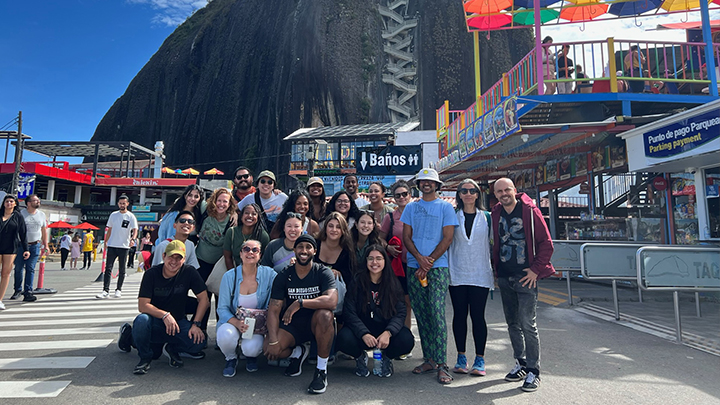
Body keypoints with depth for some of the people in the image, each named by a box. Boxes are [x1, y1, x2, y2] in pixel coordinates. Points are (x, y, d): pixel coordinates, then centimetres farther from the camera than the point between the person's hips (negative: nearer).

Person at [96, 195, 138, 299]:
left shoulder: (131, 216, -1)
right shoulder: (113, 215, 10)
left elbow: (135, 230, -10)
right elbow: (109, 230, 16)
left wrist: (133, 238, -29)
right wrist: (106, 242, 13)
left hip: (124, 247, -2)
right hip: (112, 245, 3)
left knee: (121, 270, 6)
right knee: (108, 268, -3)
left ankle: (118, 290, 17)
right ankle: (106, 291, -3)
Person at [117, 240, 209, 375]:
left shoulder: (189, 272, -8)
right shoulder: (151, 274, -9)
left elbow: (204, 299, -8)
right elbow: (142, 305, -14)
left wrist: (196, 324, -16)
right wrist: (165, 315, -28)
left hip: (178, 321, 1)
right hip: (155, 320, 0)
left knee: (200, 342, -26)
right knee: (142, 320, -35)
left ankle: (172, 348, 6)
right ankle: (145, 358, -7)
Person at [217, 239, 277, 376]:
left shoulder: (268, 274, -8)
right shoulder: (229, 276, -8)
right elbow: (222, 308, -8)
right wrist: (237, 323, -25)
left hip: (257, 325, 0)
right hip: (232, 321, 1)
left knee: (251, 348, -30)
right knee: (226, 335, -33)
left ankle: (251, 356, 13)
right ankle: (231, 359, 5)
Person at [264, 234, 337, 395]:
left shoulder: (323, 273, -10)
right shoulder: (283, 276, -3)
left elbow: (332, 301, -28)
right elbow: (273, 310, -8)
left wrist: (299, 302, -31)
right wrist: (273, 341, -21)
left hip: (317, 324, -2)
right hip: (292, 325, 2)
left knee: (325, 314, -36)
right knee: (269, 349, -23)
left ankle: (322, 370, -17)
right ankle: (298, 353, 14)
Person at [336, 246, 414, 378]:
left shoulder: (393, 284, 0)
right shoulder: (357, 282, -4)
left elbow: (400, 313, -7)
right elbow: (349, 313, -10)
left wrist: (388, 333, -26)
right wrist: (364, 334, -26)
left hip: (386, 330, 1)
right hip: (361, 330, -1)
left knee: (407, 340, -27)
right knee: (344, 339, -31)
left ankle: (387, 357, 8)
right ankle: (360, 357, 6)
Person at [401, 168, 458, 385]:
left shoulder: (445, 207, 5)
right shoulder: (410, 207, 14)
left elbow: (447, 238, -2)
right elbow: (406, 237, 8)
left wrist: (429, 262, -10)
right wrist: (420, 258, -9)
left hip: (438, 267, -3)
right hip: (414, 267, 4)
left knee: (437, 314, -9)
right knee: (421, 315, 6)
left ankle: (441, 365, -3)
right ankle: (428, 359, 16)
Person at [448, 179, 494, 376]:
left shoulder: (486, 217, 8)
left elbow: (492, 244, 9)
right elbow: (446, 242, 5)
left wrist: (494, 271, 4)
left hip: (480, 274, 0)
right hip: (457, 274, 1)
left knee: (478, 316, 1)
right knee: (459, 315, 5)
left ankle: (480, 359, 13)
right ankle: (461, 357, 18)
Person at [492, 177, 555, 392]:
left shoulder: (530, 211, -7)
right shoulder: (496, 213, 8)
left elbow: (546, 243, -7)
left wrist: (536, 270, -11)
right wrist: (496, 269, 11)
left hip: (525, 277, -5)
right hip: (504, 278, 6)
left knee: (527, 324, -5)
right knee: (512, 323, 13)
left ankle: (533, 371, 7)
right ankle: (521, 364, 27)